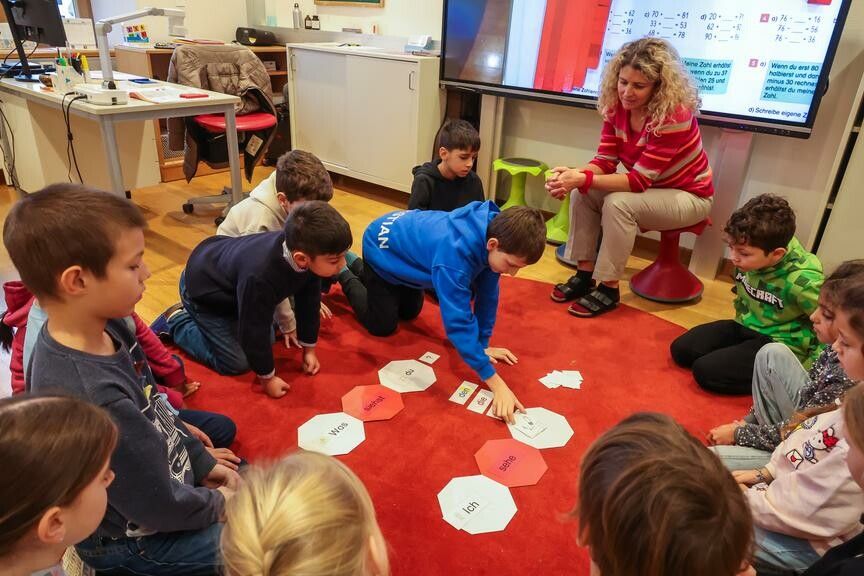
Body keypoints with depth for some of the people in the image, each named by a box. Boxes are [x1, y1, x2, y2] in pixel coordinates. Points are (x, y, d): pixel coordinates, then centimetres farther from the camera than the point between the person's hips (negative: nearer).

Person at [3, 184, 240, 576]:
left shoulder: (107, 329, -13)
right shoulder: (92, 399, -40)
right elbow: (163, 508, -27)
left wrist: (203, 462, 6)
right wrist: (215, 504, -8)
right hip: (133, 541, -7)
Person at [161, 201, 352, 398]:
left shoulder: (308, 250, -25)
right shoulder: (260, 276, -47)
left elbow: (308, 300, -8)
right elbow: (254, 332, -32)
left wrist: (309, 350, 3)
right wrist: (267, 378, -16)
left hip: (229, 277, 7)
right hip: (203, 291, -7)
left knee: (268, 340, 15)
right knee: (237, 364, 0)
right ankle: (177, 321, 16)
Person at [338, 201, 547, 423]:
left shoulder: (494, 228, -24)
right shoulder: (455, 253, -47)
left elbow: (487, 292, -13)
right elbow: (458, 321, -47)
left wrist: (483, 344, -8)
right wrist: (496, 384, -45)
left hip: (405, 239, 7)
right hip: (382, 248, -7)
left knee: (409, 314, 22)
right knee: (383, 326, 3)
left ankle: (357, 267, 41)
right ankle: (344, 275, 25)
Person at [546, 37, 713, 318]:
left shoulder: (674, 116, -30)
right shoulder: (617, 106, -10)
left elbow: (639, 180, -32)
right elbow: (605, 161, -11)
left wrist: (583, 179, -42)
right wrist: (574, 175, -34)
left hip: (688, 196, -7)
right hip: (648, 190, 7)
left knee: (618, 204, -32)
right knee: (582, 195, -13)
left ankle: (608, 289, -18)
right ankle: (585, 275, -5)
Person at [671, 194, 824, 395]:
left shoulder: (801, 280, -29)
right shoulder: (750, 258, -11)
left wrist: (807, 371, -17)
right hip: (745, 327, 7)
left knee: (706, 371, -21)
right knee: (681, 349, -2)